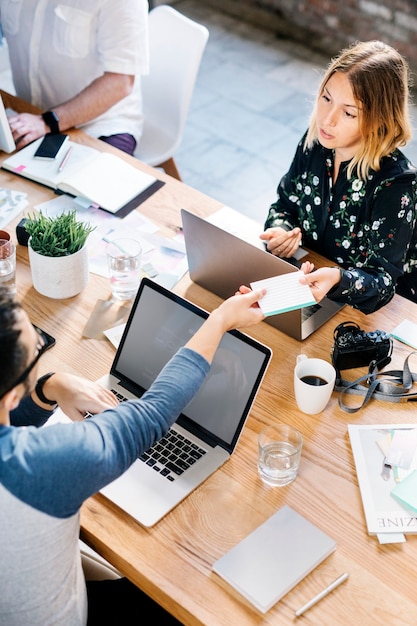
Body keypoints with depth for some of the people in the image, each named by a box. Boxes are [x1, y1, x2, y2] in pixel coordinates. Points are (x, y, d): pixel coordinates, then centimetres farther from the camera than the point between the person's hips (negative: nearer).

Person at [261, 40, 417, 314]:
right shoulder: (315, 142, -8)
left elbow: (381, 281, -23)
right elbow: (285, 204, 9)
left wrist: (337, 279, -44)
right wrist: (280, 232, -15)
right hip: (308, 277, 6)